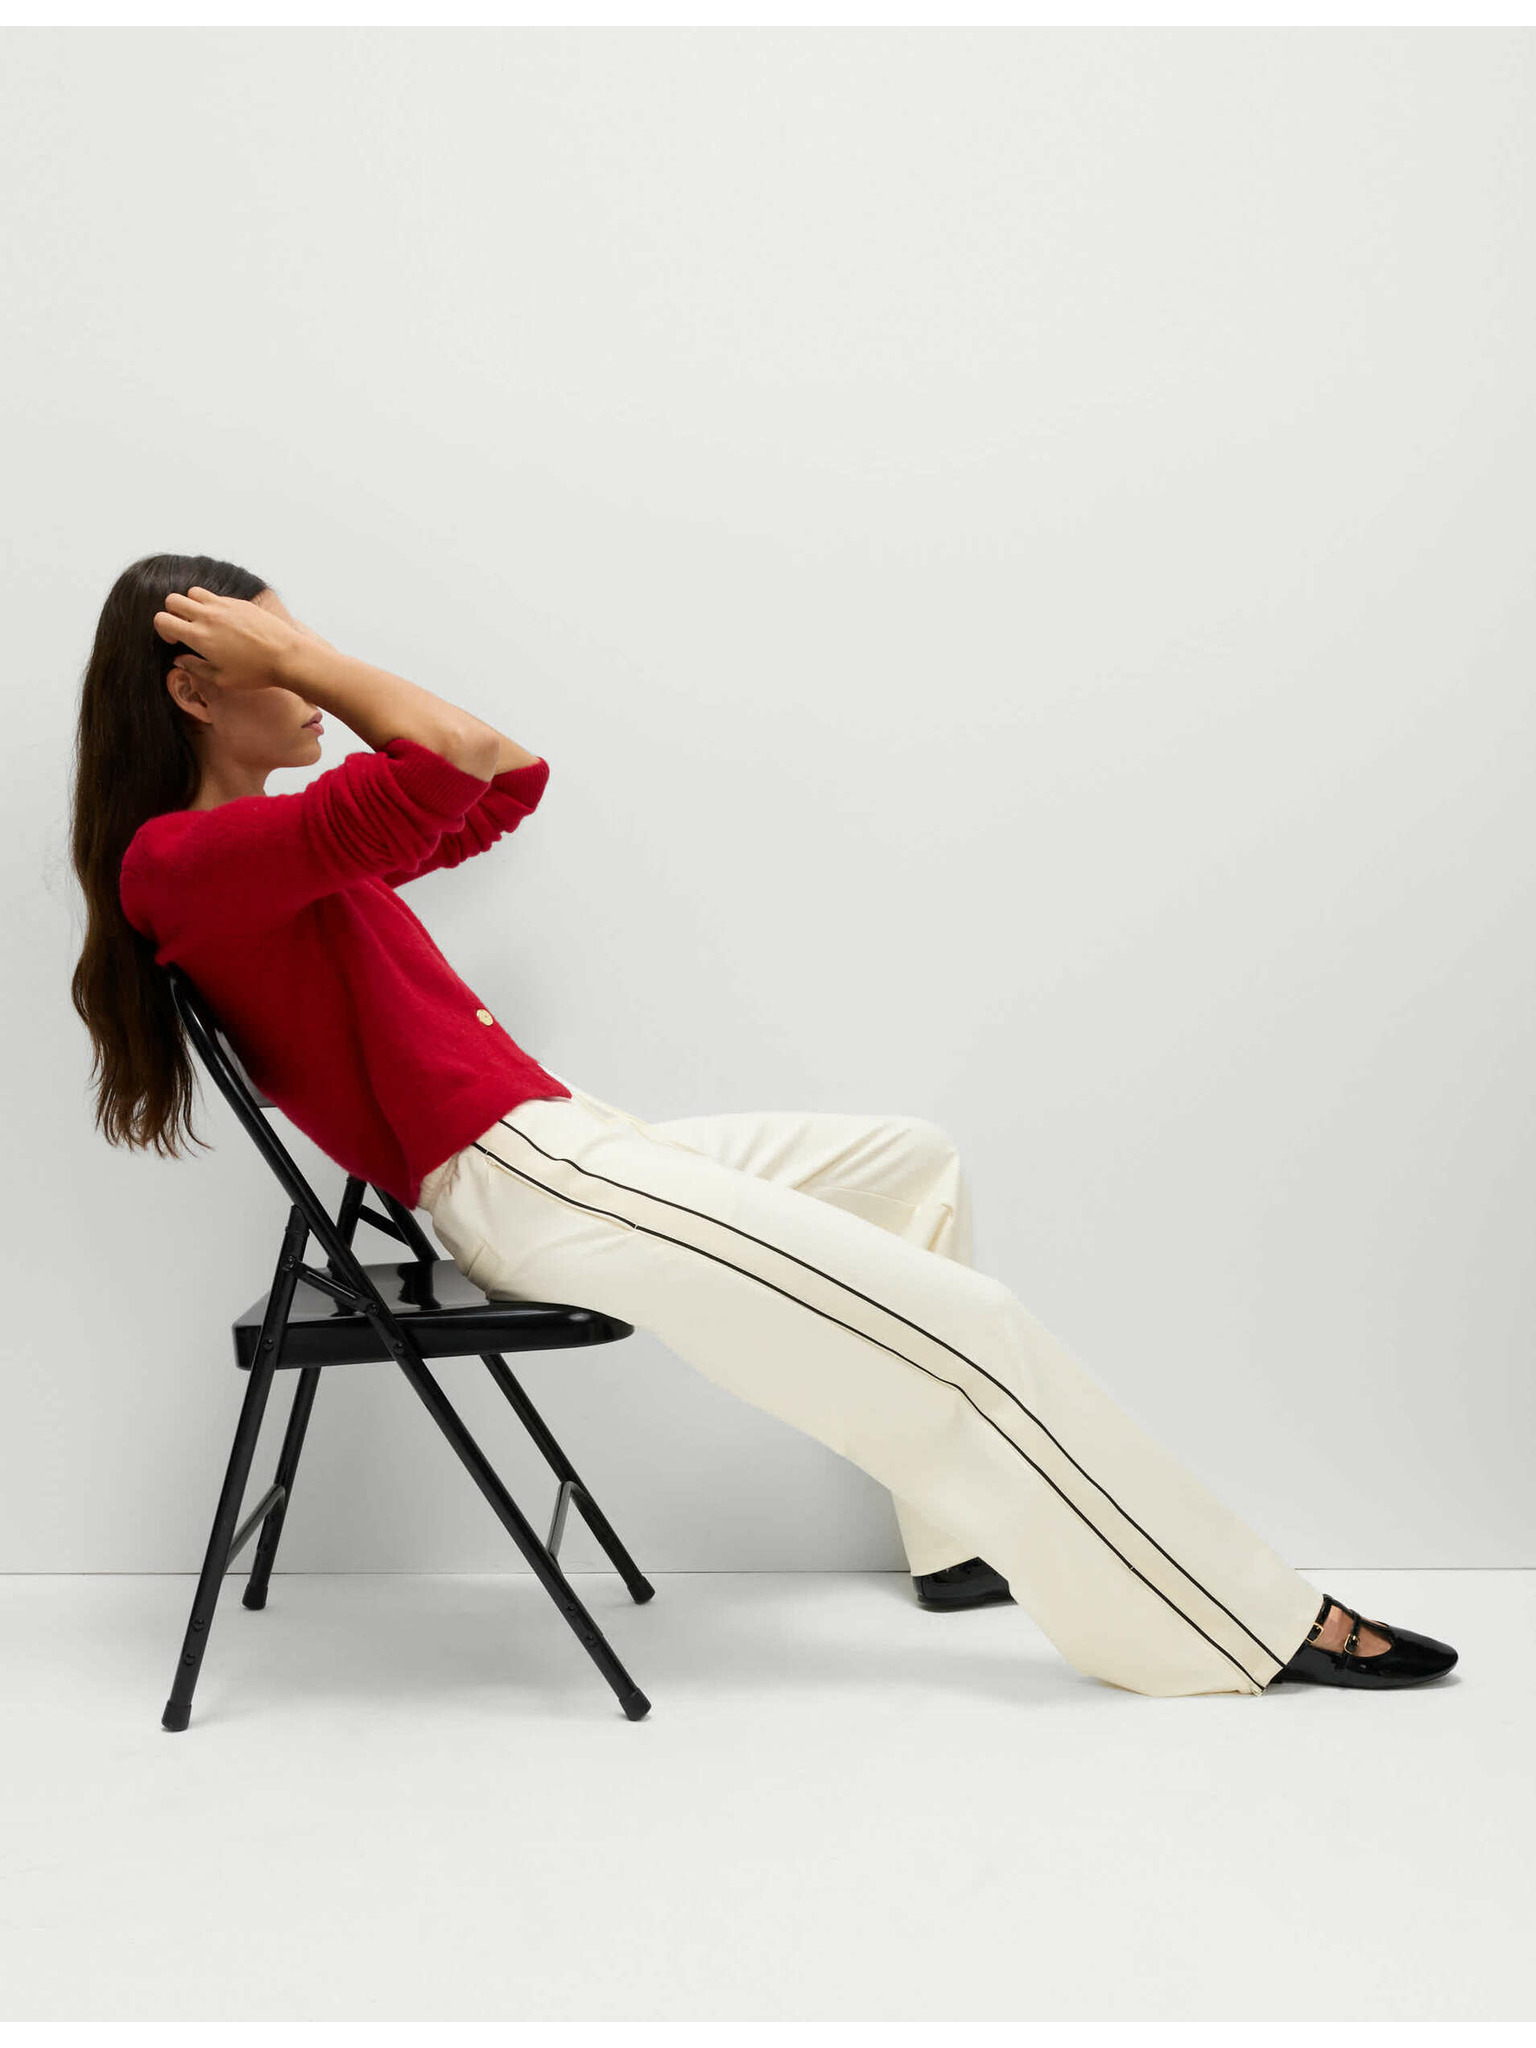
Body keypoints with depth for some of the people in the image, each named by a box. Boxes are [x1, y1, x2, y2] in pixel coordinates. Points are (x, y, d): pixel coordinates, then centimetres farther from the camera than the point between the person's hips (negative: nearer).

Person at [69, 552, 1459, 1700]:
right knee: (969, 1325, -11)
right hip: (515, 1185, -11)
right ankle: (1249, 1628, 2)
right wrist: (295, 653, -13)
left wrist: (299, 670, 13)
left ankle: (968, 1536, 21)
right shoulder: (180, 859, -14)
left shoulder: (261, 848, 16)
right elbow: (452, 767, -27)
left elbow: (505, 780, 19)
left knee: (913, 1160, 22)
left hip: (562, 1151, 11)